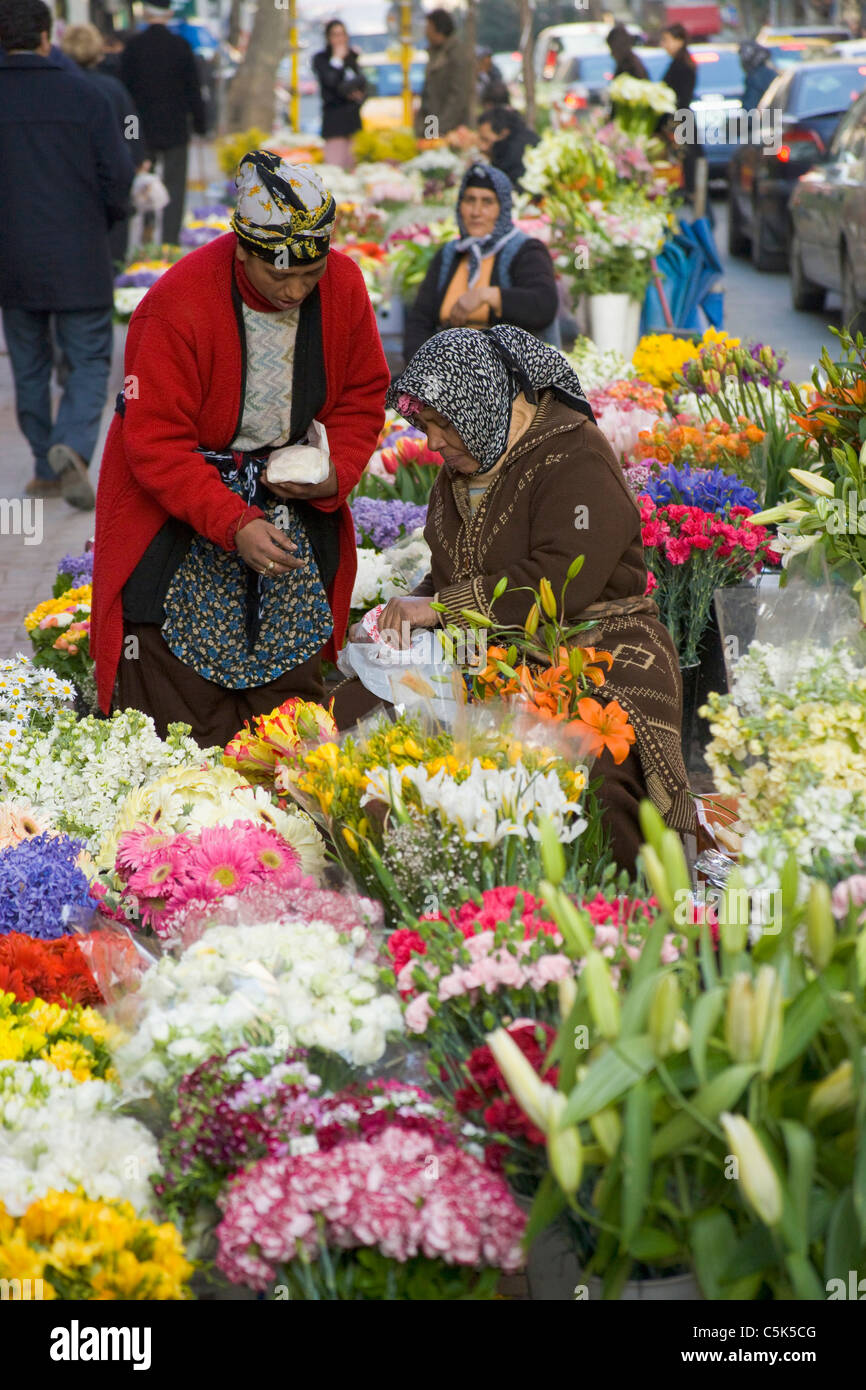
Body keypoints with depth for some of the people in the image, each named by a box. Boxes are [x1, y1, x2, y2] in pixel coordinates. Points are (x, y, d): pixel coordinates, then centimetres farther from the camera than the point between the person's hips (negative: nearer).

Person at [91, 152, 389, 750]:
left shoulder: (344, 284, -9)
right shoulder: (179, 305, -24)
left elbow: (362, 397, 7)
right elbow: (155, 444, -22)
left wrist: (334, 475, -13)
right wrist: (235, 525, -32)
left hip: (292, 495, 5)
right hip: (179, 510, -4)